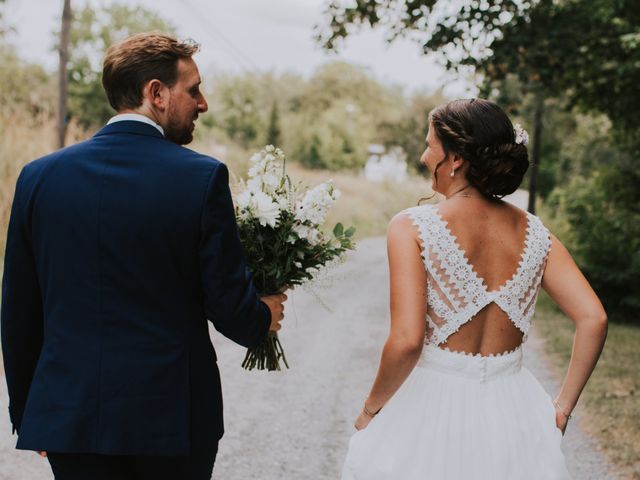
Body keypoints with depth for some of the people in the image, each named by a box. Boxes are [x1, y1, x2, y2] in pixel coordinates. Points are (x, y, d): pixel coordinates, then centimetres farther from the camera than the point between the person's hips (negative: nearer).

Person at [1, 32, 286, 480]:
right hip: (173, 413, -2)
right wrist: (264, 317, 14)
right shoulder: (203, 177, -11)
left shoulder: (39, 176, -1)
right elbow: (230, 307, -10)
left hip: (70, 414, 2)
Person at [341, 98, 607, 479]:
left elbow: (406, 340, -23)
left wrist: (372, 408, -7)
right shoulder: (535, 234, -2)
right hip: (511, 406, 4)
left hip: (433, 403, -3)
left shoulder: (412, 227, -15)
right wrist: (564, 405, 3)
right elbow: (594, 321, -8)